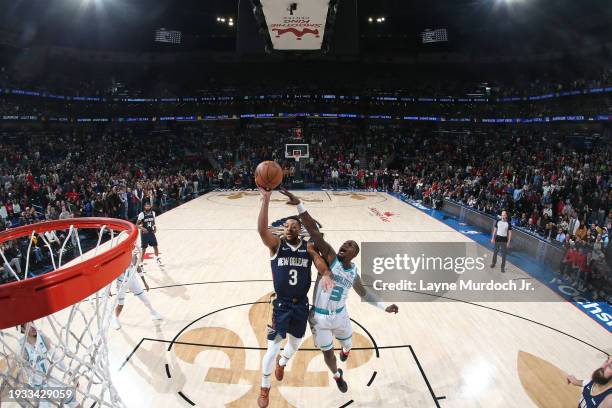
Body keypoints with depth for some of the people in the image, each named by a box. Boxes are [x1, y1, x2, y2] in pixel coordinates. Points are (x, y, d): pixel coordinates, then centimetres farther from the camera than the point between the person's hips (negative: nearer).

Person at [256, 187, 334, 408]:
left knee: (295, 344, 22)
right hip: (281, 305, -3)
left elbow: (321, 263, -14)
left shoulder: (308, 247, -1)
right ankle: (264, 388, 27)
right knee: (272, 348, 1)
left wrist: (326, 276, -39)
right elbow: (261, 230, -27)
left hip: (301, 305, 3)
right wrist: (266, 200, -39)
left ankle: (282, 363, 57)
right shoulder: (276, 244, -9)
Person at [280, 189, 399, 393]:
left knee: (348, 344, 27)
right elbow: (313, 230, -32)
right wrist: (299, 205, -42)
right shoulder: (330, 256, -19)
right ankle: (337, 375, 47)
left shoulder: (354, 272, -5)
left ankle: (345, 350, 67)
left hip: (340, 315, 4)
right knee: (328, 353, 12)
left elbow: (364, 293, 14)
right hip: (320, 317, -4)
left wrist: (384, 307, 7)